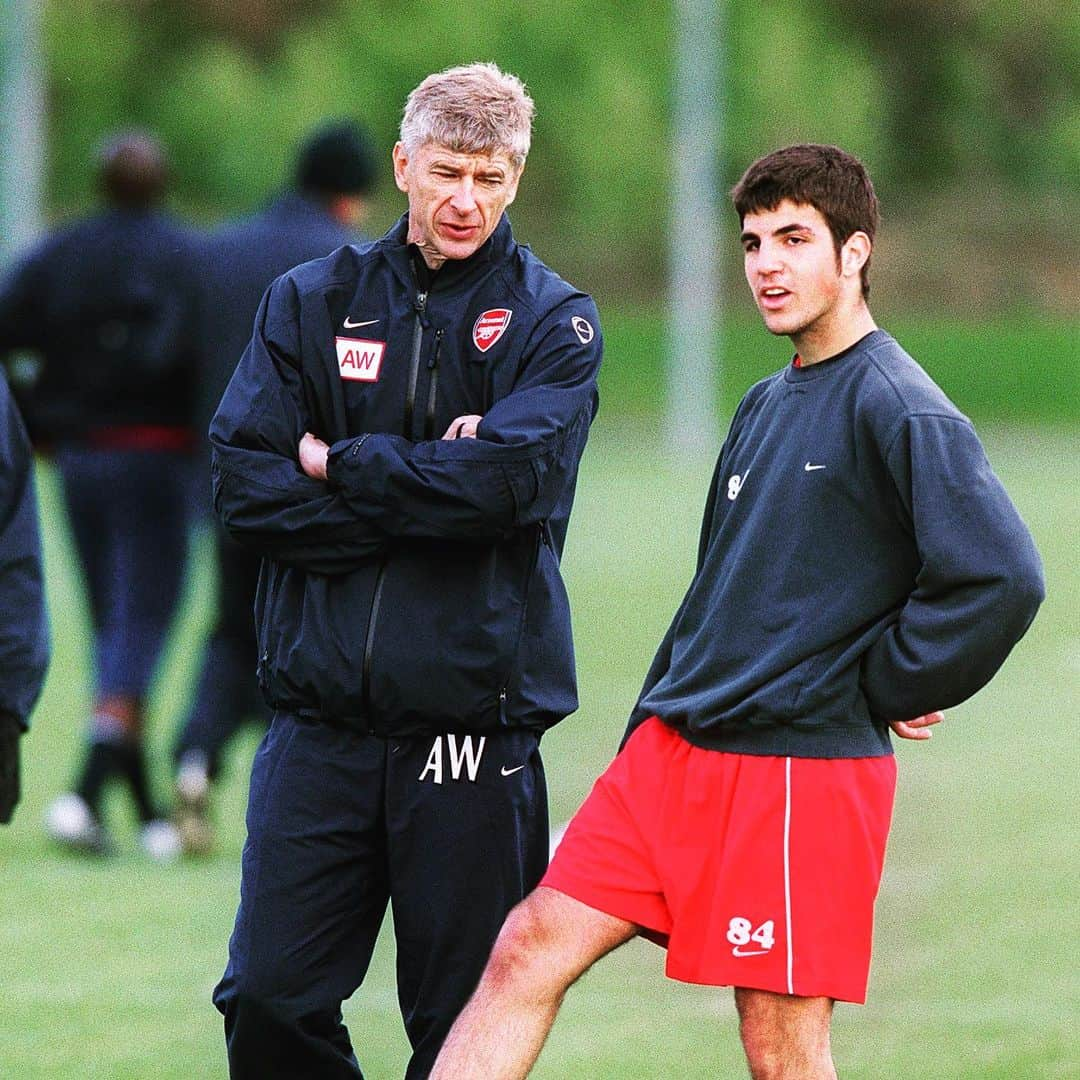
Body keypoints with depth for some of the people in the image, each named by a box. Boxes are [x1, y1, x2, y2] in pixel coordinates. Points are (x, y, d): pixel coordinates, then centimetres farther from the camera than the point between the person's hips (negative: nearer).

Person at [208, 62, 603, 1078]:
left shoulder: (552, 322, 4)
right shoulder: (310, 301, 10)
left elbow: (507, 479, -14)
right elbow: (242, 483, -2)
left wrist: (335, 464, -5)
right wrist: (427, 489, -10)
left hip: (475, 719, -2)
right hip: (322, 716, 2)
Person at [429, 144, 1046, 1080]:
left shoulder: (899, 411, -11)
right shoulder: (766, 408, 16)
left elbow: (1003, 577, -22)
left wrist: (879, 689, -11)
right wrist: (650, 729, 17)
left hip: (806, 768, -8)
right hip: (675, 752, 8)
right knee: (530, 950, 0)